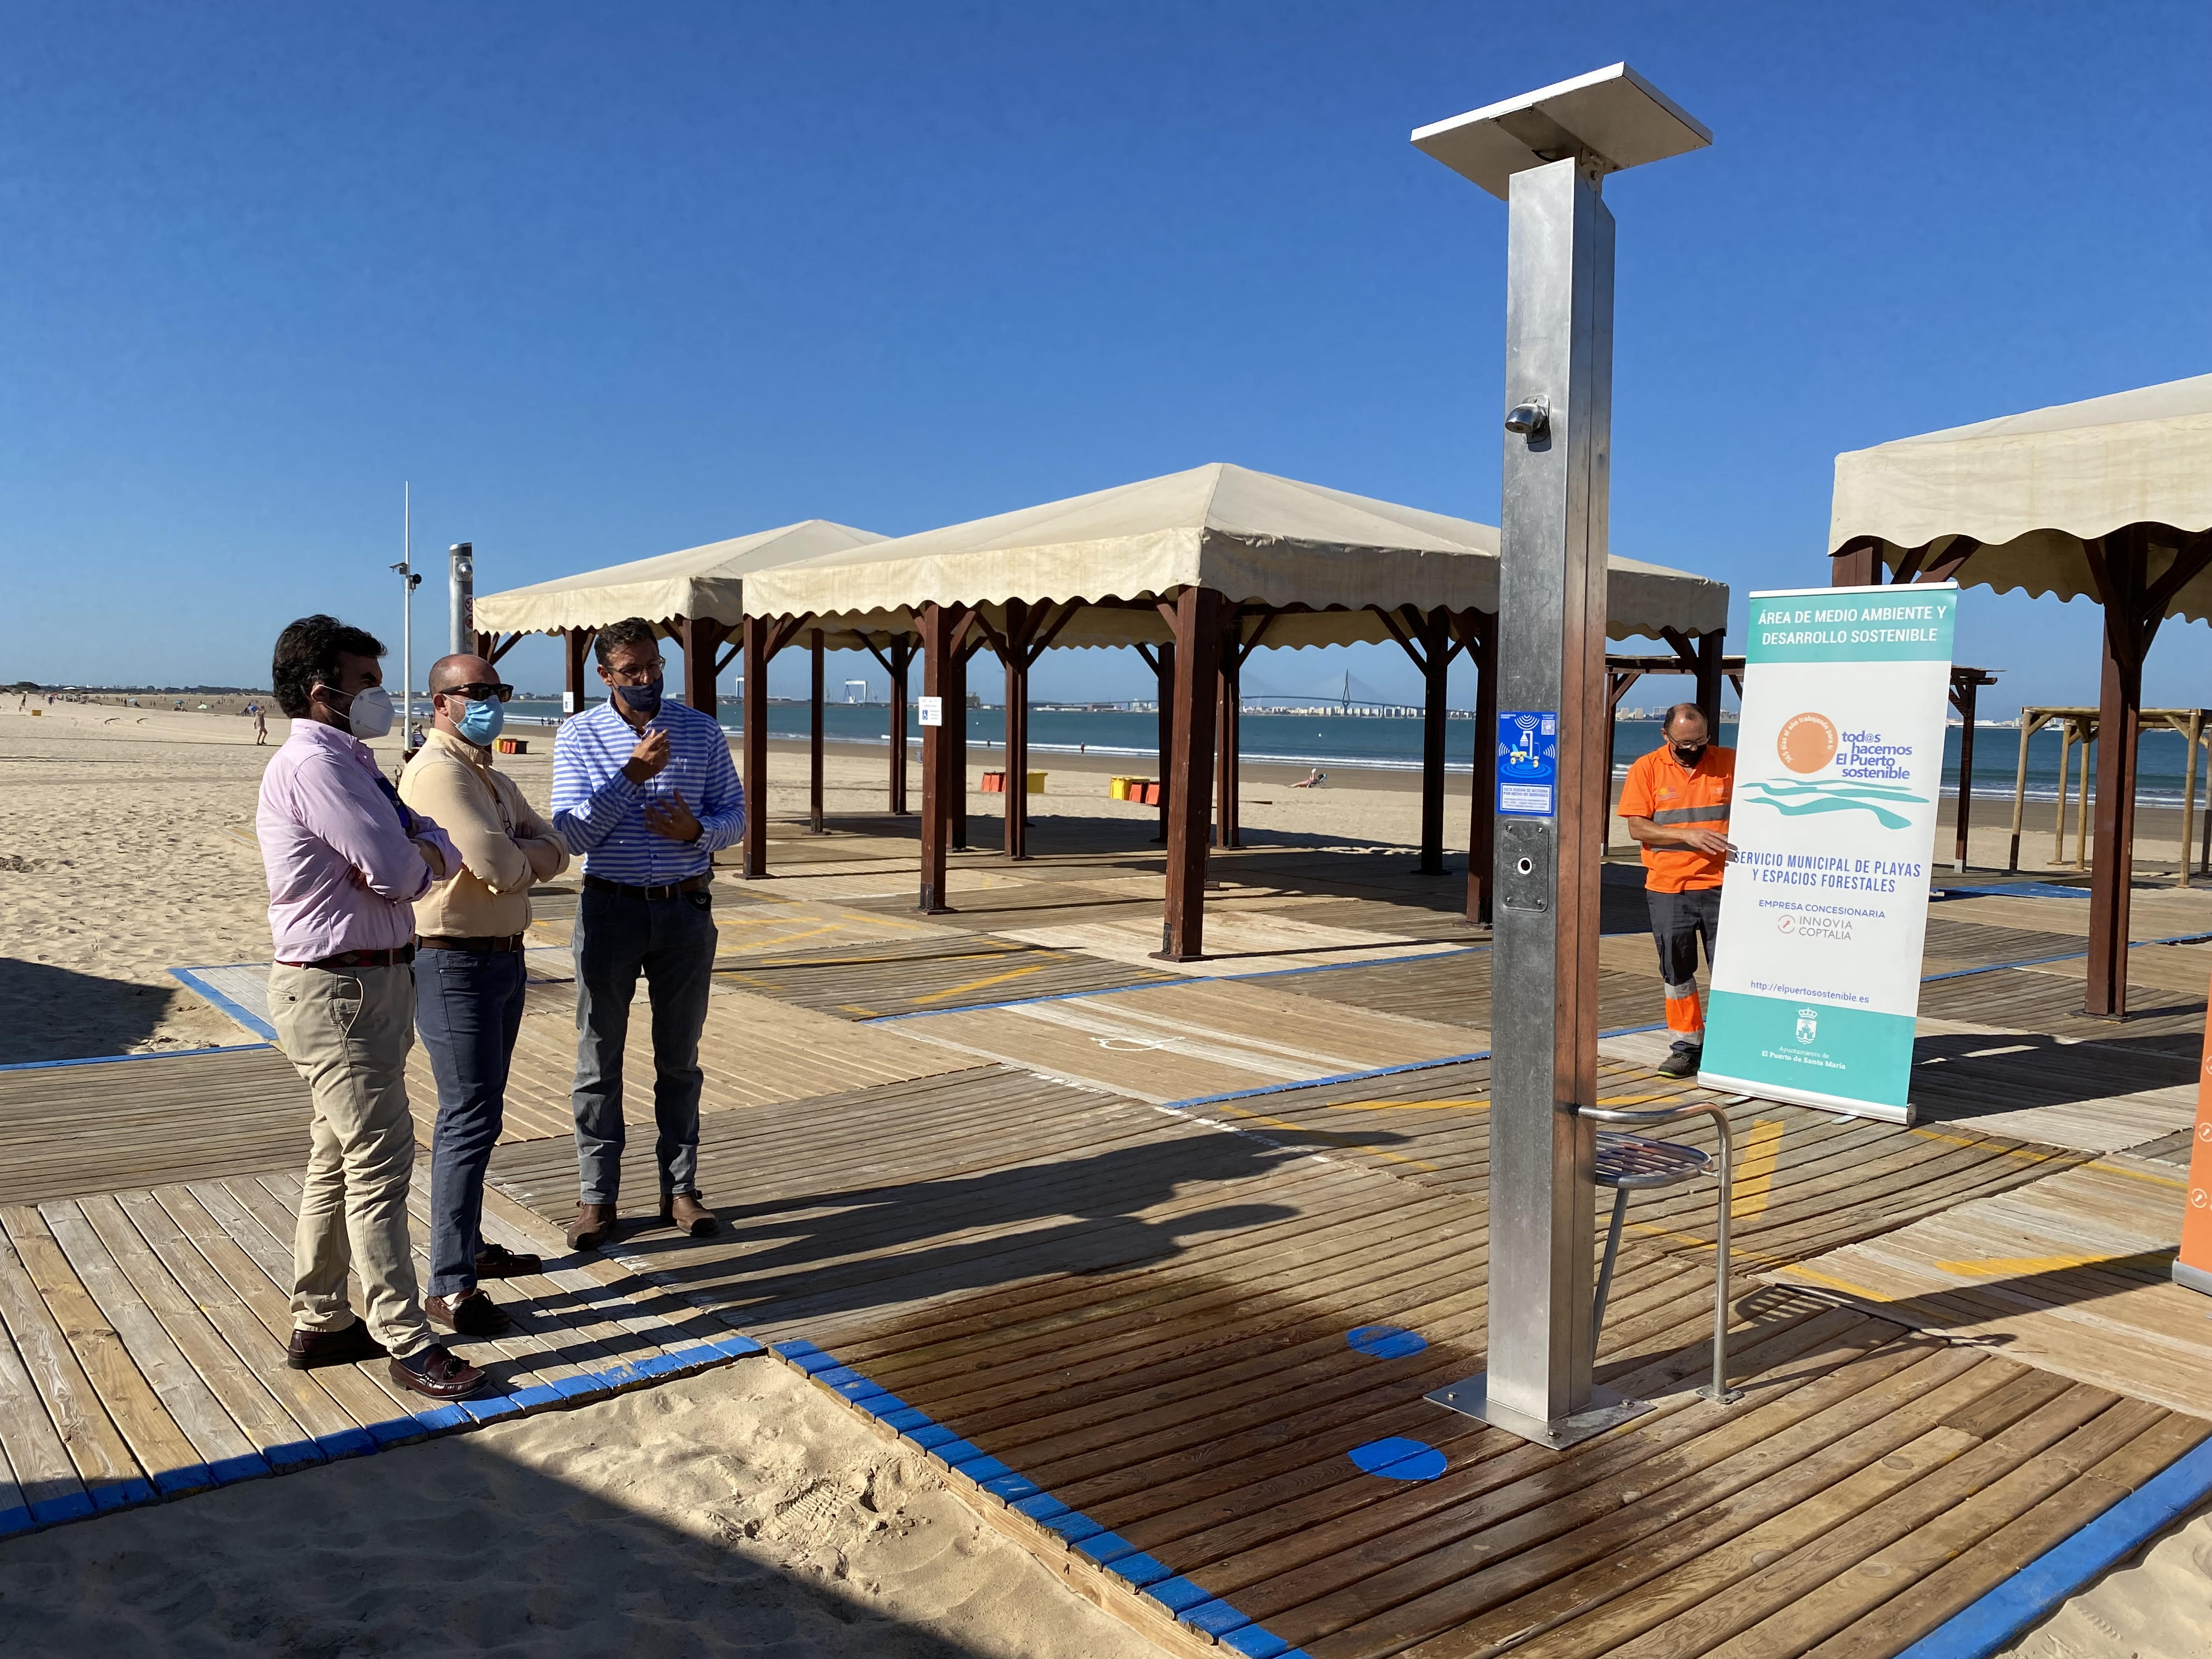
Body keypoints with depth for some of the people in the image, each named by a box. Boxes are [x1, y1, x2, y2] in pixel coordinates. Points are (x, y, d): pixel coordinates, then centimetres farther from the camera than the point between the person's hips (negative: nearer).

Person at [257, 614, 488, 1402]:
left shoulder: (353, 765, 17)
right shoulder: (314, 765, -17)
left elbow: (439, 850, 9)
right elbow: (397, 873, -21)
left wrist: (423, 850, -13)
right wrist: (415, 859, 1)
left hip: (373, 982, 10)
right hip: (338, 991, -10)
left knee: (340, 1159, 17)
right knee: (380, 1164, -4)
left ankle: (320, 1323, 29)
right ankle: (408, 1344, 5)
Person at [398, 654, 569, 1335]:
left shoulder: (494, 778, 16)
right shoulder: (439, 772, -16)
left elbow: (553, 851, 8)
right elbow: (500, 866, -24)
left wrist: (518, 856, -13)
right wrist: (529, 858, -2)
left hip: (503, 956, 10)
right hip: (455, 964, -10)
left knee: (479, 1114, 19)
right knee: (469, 1120, -10)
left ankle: (468, 1246, 32)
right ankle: (450, 1288, -4)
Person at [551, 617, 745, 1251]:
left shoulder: (702, 730, 2)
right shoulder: (578, 736, -2)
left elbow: (734, 814, 6)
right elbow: (571, 832, -10)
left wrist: (697, 830, -16)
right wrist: (632, 774, -20)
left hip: (686, 909, 1)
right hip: (610, 910, -1)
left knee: (679, 1057, 10)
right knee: (599, 1057, 5)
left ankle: (680, 1188, 20)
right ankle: (596, 1196, 16)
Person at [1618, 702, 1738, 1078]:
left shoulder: (1730, 762, 2)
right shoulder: (1646, 769, 0)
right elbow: (1637, 827, -4)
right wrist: (1689, 835, -14)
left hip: (1721, 885, 0)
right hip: (1667, 889, 0)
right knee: (1676, 970, 7)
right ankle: (1688, 1044, 19)